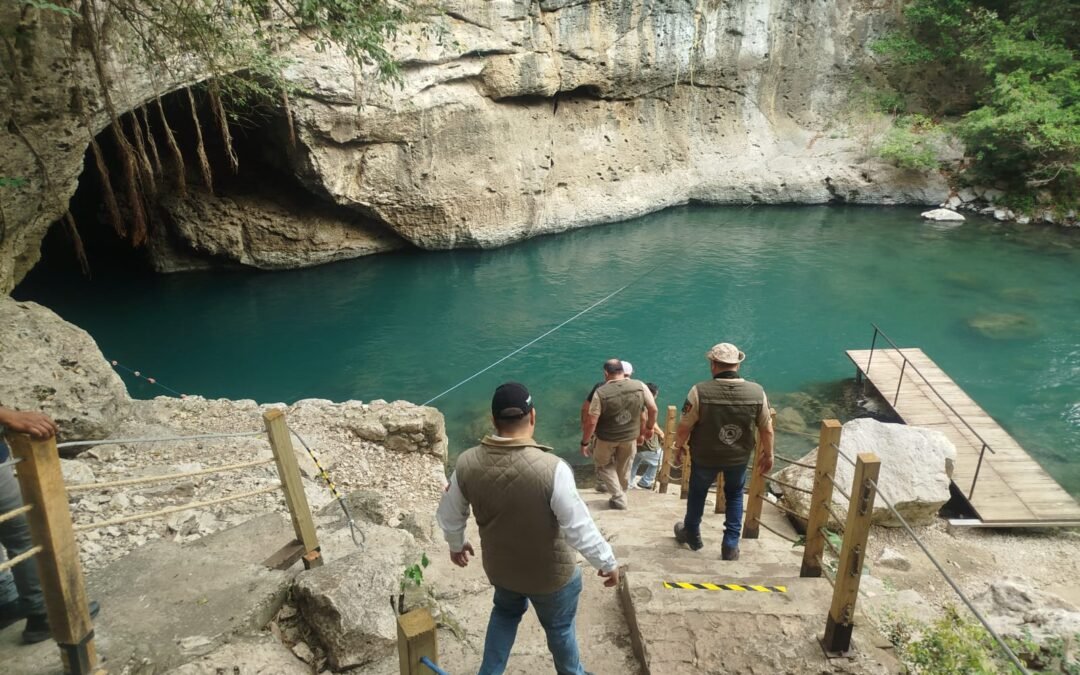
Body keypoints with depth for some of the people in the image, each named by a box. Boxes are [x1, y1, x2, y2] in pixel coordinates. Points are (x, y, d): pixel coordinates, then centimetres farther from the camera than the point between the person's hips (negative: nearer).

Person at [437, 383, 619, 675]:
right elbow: (580, 528, -25)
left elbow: (449, 516, -4)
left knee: (506, 611, 33)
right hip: (551, 573, -3)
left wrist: (456, 545, 17)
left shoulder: (467, 464, -19)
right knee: (559, 626, 25)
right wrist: (607, 562, -8)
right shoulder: (552, 468, -33)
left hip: (499, 566, 3)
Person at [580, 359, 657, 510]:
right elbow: (653, 409, -6)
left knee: (604, 465, 21)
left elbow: (591, 422, -21)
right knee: (624, 469, 23)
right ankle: (621, 496, 39)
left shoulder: (601, 392, -22)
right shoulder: (640, 386, -13)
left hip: (606, 438, -3)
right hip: (630, 436, 3)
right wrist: (650, 428, 12)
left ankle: (619, 498, 18)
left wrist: (584, 443, -9)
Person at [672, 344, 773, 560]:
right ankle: (731, 546, 28)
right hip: (739, 457, 1)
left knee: (697, 492, 25)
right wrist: (768, 454, 12)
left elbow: (684, 427, -15)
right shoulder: (756, 392, -16)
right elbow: (767, 429, -5)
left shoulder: (700, 391, -24)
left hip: (705, 456, -1)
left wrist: (679, 446, 5)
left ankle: (692, 535, 45)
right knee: (734, 496, 26)